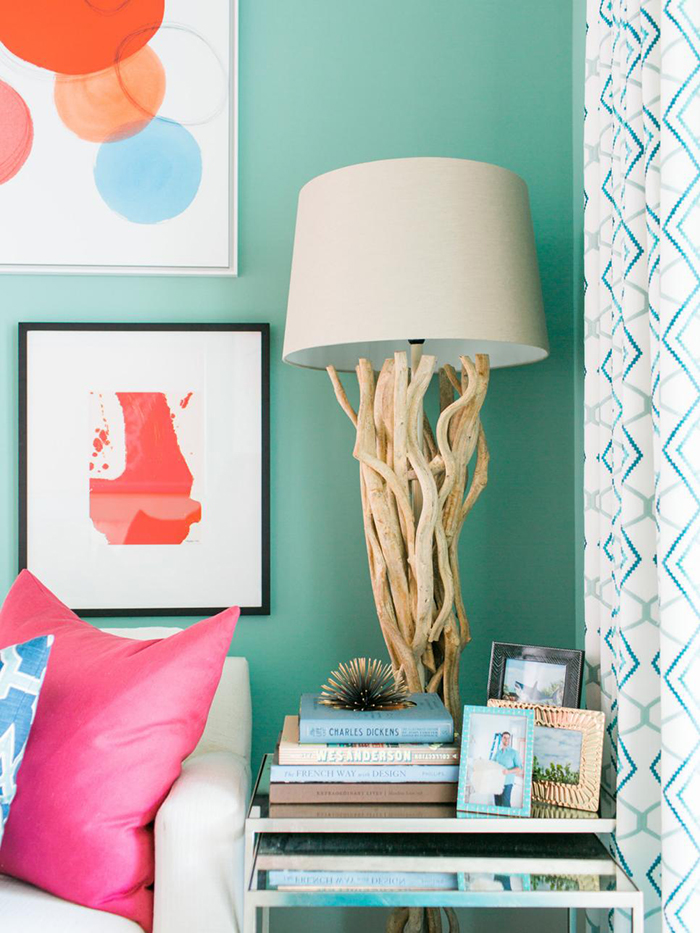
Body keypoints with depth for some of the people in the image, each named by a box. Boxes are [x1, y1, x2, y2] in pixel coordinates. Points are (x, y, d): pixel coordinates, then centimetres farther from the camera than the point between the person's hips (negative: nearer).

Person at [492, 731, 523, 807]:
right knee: (497, 804, 4)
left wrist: (509, 771, -22)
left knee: (505, 804, -11)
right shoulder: (498, 753, 14)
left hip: (507, 782, -5)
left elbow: (519, 768, -6)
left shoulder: (514, 753, -1)